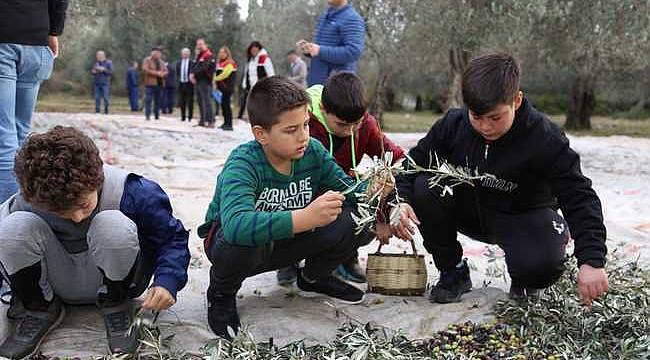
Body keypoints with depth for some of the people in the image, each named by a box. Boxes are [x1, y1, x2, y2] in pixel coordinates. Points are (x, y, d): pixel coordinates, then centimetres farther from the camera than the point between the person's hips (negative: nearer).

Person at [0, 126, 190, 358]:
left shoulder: (131, 193, -26)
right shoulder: (26, 203, -21)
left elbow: (173, 237, -15)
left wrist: (167, 281, -32)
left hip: (111, 280, -1)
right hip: (58, 284, 2)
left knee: (112, 225, -35)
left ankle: (114, 305, -7)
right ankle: (40, 311, -4)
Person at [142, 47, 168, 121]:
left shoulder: (161, 62, 20)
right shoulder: (147, 60, 0)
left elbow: (166, 71, 17)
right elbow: (145, 70, -13)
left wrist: (163, 74, -7)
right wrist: (156, 73, -16)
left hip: (159, 84, 6)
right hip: (150, 84, -6)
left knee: (158, 101, 6)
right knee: (148, 100, -9)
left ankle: (157, 116, 13)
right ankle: (148, 116, -6)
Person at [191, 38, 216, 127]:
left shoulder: (209, 55, -9)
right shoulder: (199, 55, 21)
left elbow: (203, 68, -19)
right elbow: (195, 66, 17)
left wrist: (194, 74, -17)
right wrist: (192, 74, -3)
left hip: (205, 81, -9)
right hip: (198, 81, 9)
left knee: (207, 101, -13)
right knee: (201, 102, 12)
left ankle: (210, 121, -14)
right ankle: (203, 120, 19)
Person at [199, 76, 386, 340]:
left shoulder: (313, 152, -14)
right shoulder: (243, 163, -31)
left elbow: (347, 188, -3)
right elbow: (236, 225, -49)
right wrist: (306, 217, -59)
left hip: (288, 242, 5)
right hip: (228, 241, -5)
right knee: (241, 240, -42)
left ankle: (314, 276, 17)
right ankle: (222, 293, -5)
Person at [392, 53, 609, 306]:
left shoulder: (545, 140, -26)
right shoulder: (453, 124, -16)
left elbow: (580, 199, -26)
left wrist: (592, 261, -36)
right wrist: (401, 200, -29)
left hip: (524, 216, -3)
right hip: (469, 210, 3)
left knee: (540, 265, -36)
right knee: (424, 190, -27)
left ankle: (524, 283, 7)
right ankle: (453, 272, -4)